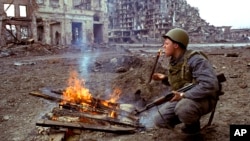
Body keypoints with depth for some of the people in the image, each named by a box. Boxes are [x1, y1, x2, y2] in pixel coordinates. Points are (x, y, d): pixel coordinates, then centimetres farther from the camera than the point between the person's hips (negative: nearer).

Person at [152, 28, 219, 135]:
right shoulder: (173, 61, 3)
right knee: (159, 120, -8)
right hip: (181, 99, 7)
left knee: (183, 108, -40)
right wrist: (165, 78, -1)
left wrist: (183, 95, -32)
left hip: (202, 99, -7)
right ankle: (188, 115, 12)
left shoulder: (195, 60, -24)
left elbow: (210, 85, -34)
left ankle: (193, 124, -5)